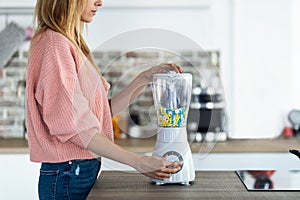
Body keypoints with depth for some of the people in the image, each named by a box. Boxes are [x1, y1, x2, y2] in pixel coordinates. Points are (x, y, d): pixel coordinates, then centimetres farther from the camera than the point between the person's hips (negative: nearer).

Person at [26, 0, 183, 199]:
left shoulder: (71, 44, 13)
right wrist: (138, 162, -22)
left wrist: (145, 78, 5)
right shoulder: (55, 44, -16)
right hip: (68, 175, -9)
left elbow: (104, 111, 11)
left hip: (83, 171, 9)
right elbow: (73, 125, -22)